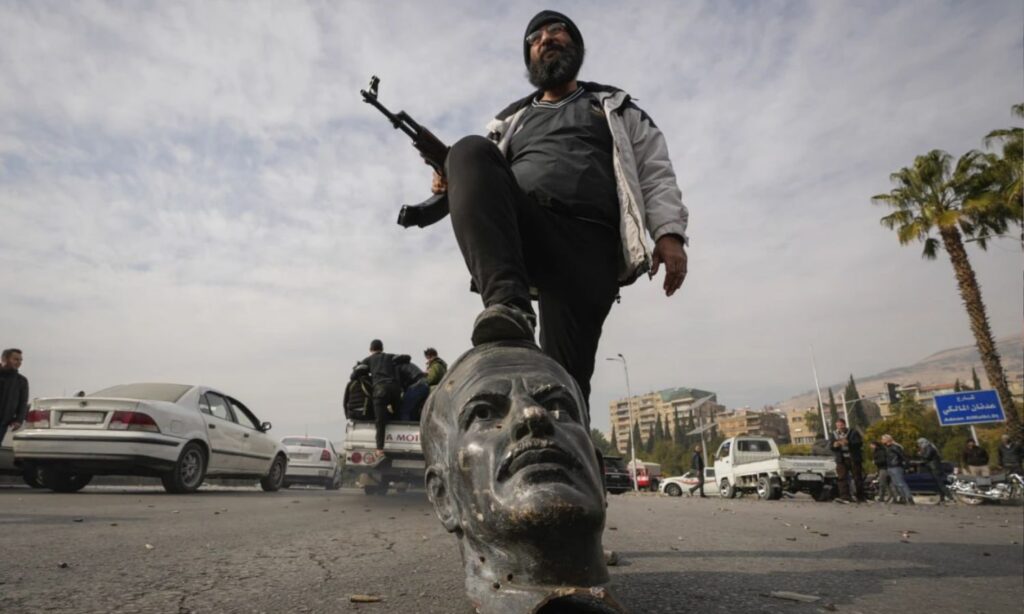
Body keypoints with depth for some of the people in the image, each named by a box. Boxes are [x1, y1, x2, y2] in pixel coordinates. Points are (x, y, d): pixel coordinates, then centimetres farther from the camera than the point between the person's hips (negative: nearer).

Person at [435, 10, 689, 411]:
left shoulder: (616, 109, 29)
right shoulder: (511, 120, 34)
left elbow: (655, 173, 17)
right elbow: (484, 176, 27)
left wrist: (669, 232, -2)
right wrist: (454, 185, 2)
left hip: (589, 242, -1)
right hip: (522, 232, 2)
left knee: (567, 370, -17)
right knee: (470, 151, -27)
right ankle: (508, 306, -43)